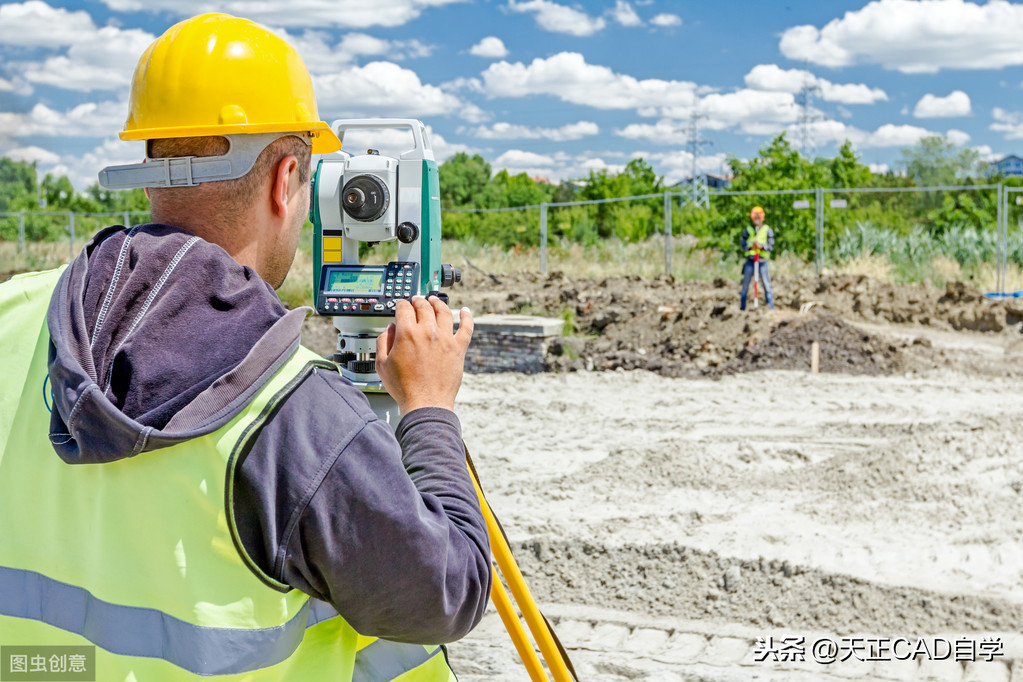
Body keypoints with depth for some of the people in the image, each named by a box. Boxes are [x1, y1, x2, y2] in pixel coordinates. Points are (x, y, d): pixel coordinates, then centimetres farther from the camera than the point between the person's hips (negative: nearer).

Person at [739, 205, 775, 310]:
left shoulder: (768, 230, 2)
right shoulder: (747, 230, 7)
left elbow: (771, 246, -3)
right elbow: (743, 246, 2)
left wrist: (761, 246, -22)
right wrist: (751, 246, -19)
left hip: (762, 261, -1)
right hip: (750, 260, 1)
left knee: (767, 286, -1)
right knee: (745, 286, 4)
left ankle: (771, 309, 5)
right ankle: (742, 309, 11)